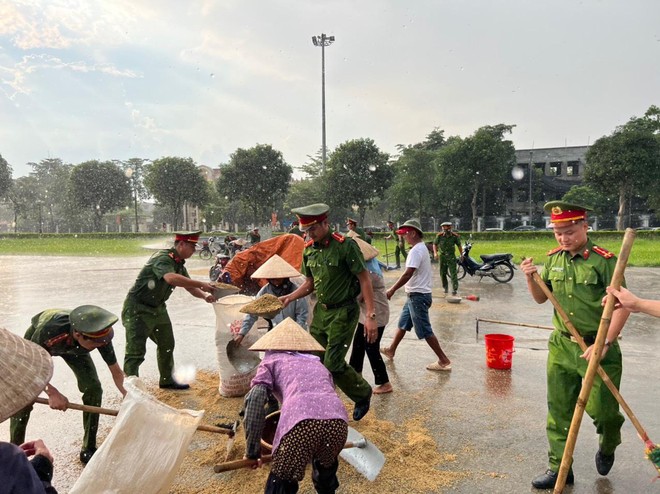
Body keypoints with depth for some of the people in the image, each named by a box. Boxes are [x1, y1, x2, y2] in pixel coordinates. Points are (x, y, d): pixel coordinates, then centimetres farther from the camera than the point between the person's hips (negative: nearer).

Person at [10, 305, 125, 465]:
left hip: (73, 346, 2)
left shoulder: (101, 336, -38)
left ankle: (89, 450, 2)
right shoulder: (49, 331, -46)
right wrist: (52, 392, -37)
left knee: (93, 388, -13)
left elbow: (116, 371, -22)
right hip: (37, 340, -2)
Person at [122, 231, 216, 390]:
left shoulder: (179, 264, 5)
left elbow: (190, 287, 9)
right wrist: (202, 284, -40)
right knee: (136, 352, -9)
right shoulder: (163, 258, -24)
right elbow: (171, 278, -43)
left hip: (158, 308, 10)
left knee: (167, 345, 18)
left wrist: (204, 295, -13)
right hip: (137, 309, -10)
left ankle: (167, 380, 34)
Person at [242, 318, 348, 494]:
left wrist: (252, 450, 13)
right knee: (326, 465, 36)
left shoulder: (271, 360, 25)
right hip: (337, 422, 5)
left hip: (301, 424, -4)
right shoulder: (317, 363, 38)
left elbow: (255, 399, 8)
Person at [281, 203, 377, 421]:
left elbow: (364, 279, -15)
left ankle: (363, 394, 21)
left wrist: (370, 316, -20)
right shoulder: (309, 249, 4)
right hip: (320, 311, 7)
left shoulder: (345, 245, -16)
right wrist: (290, 297, -2)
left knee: (333, 364, -6)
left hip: (343, 313, -7)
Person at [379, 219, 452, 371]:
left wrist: (392, 290, -22)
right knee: (403, 324, 21)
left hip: (418, 296, -10)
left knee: (425, 331, -4)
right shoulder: (421, 248, 12)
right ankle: (391, 350, 36)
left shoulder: (416, 250, -19)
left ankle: (444, 361, 3)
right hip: (416, 294, 10)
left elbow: (408, 274, -27)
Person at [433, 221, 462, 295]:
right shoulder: (439, 236, -6)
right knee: (442, 273, 9)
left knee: (453, 273, -10)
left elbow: (459, 245, 6)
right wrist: (435, 253, -12)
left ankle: (455, 289, -10)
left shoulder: (455, 236, -6)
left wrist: (461, 255, 6)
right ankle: (445, 287, 27)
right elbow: (435, 244, 3)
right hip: (442, 256, 1)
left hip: (451, 257, -1)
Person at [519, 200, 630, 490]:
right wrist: (530, 278, -7)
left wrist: (605, 344, -22)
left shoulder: (603, 260, -13)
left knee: (600, 407, 3)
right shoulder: (553, 259, 3)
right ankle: (559, 468, 23)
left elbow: (622, 306, -15)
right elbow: (541, 298, 12)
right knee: (559, 410, 10)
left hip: (596, 347, -5)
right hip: (561, 346, 5)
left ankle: (607, 447, 38)